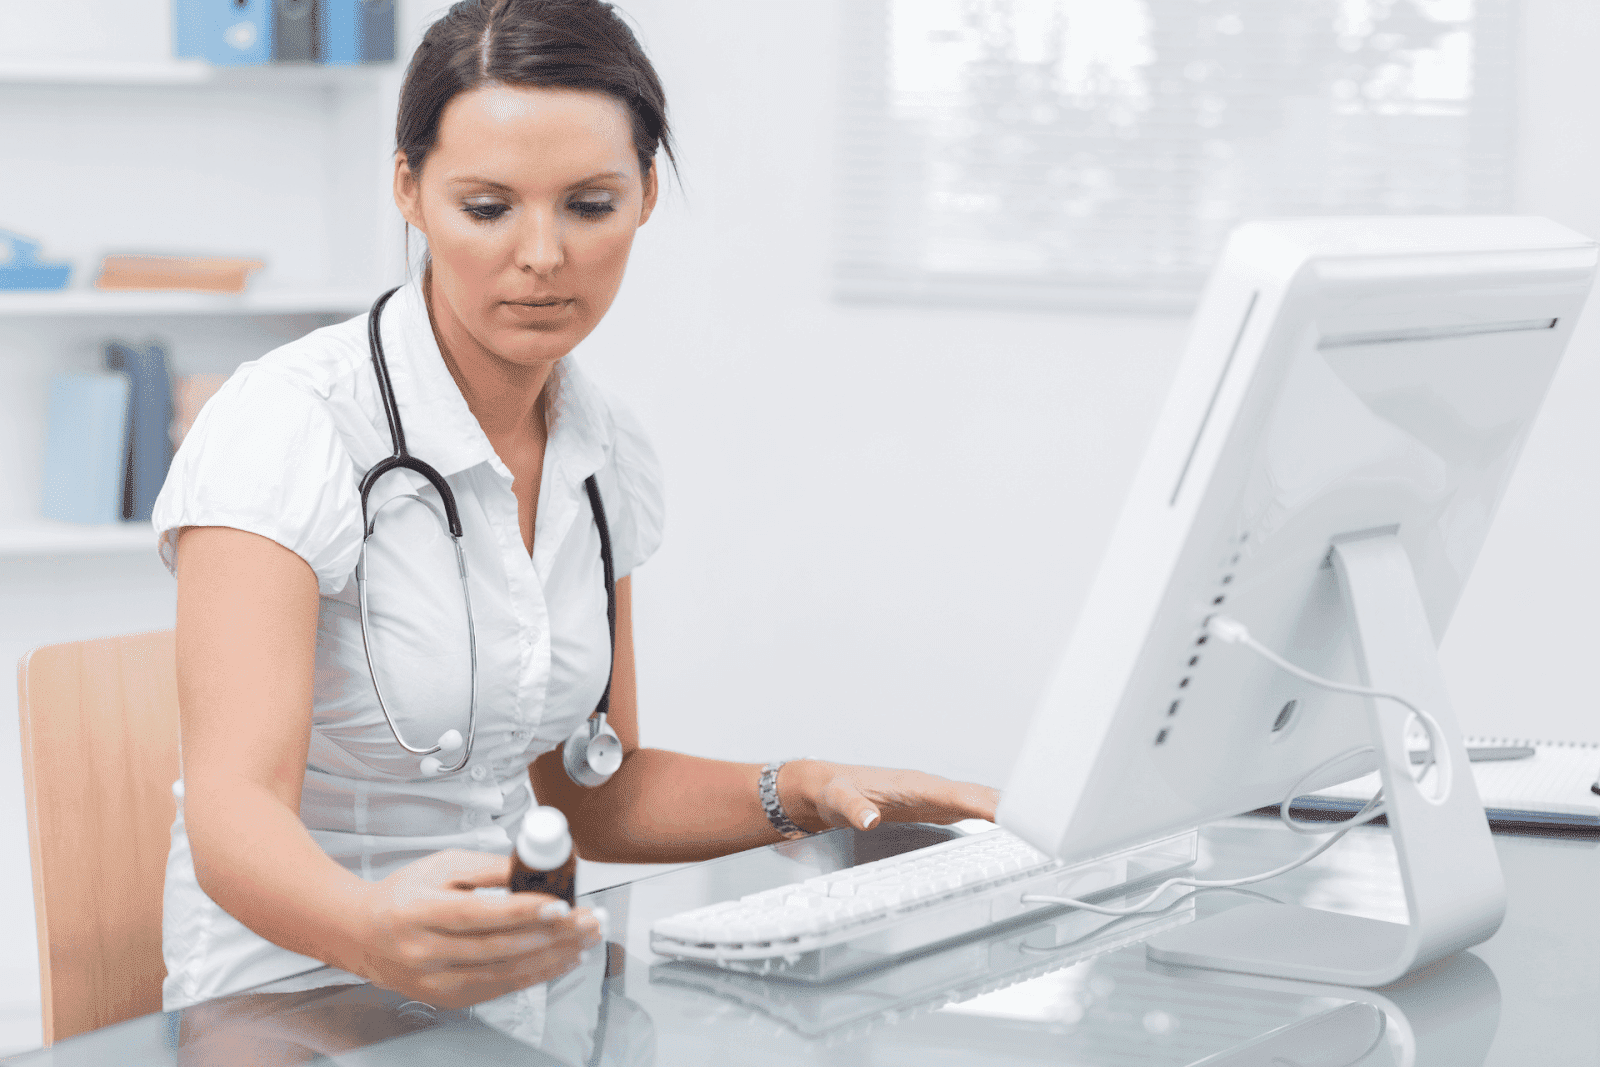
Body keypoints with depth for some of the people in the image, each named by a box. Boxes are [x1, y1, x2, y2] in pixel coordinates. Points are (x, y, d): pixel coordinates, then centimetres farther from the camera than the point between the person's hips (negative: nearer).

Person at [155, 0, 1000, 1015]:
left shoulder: (612, 457, 4)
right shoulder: (290, 424, -15)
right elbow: (234, 805, -26)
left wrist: (801, 794, -1)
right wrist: (374, 932, -46)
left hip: (501, 976, 5)